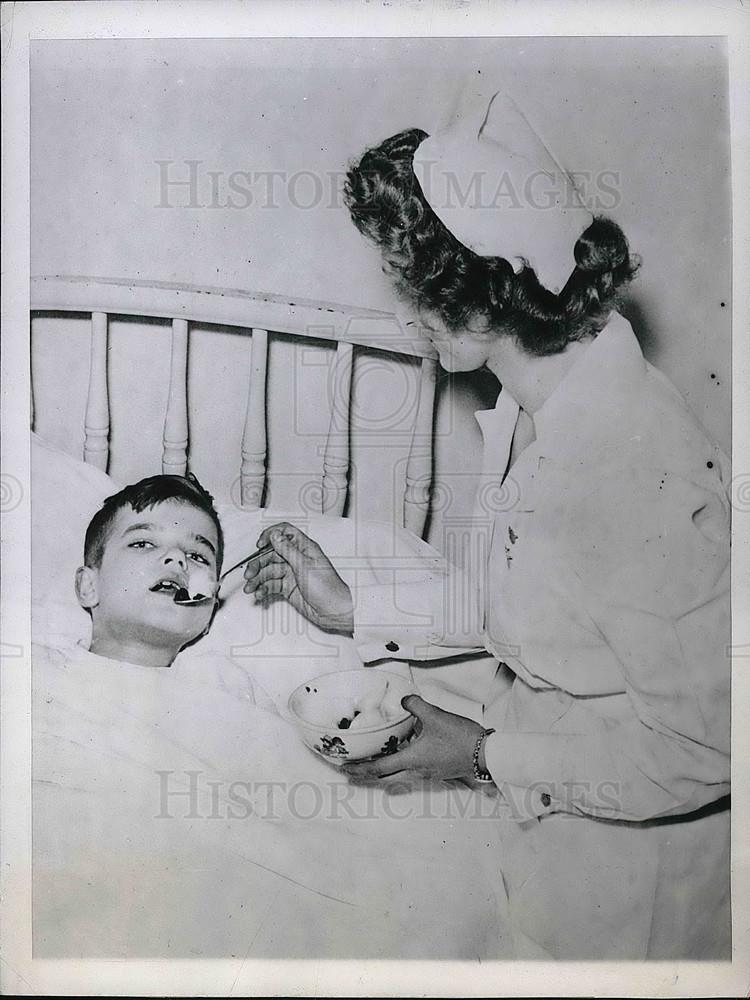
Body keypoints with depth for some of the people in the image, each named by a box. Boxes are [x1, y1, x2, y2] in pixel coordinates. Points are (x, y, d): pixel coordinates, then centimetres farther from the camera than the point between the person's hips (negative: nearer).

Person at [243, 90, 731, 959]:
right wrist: (356, 612, 6)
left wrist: (487, 754, -19)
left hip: (632, 845, -7)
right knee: (539, 942, 27)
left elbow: (701, 746, -26)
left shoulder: (638, 471, -34)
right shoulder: (537, 403, -7)